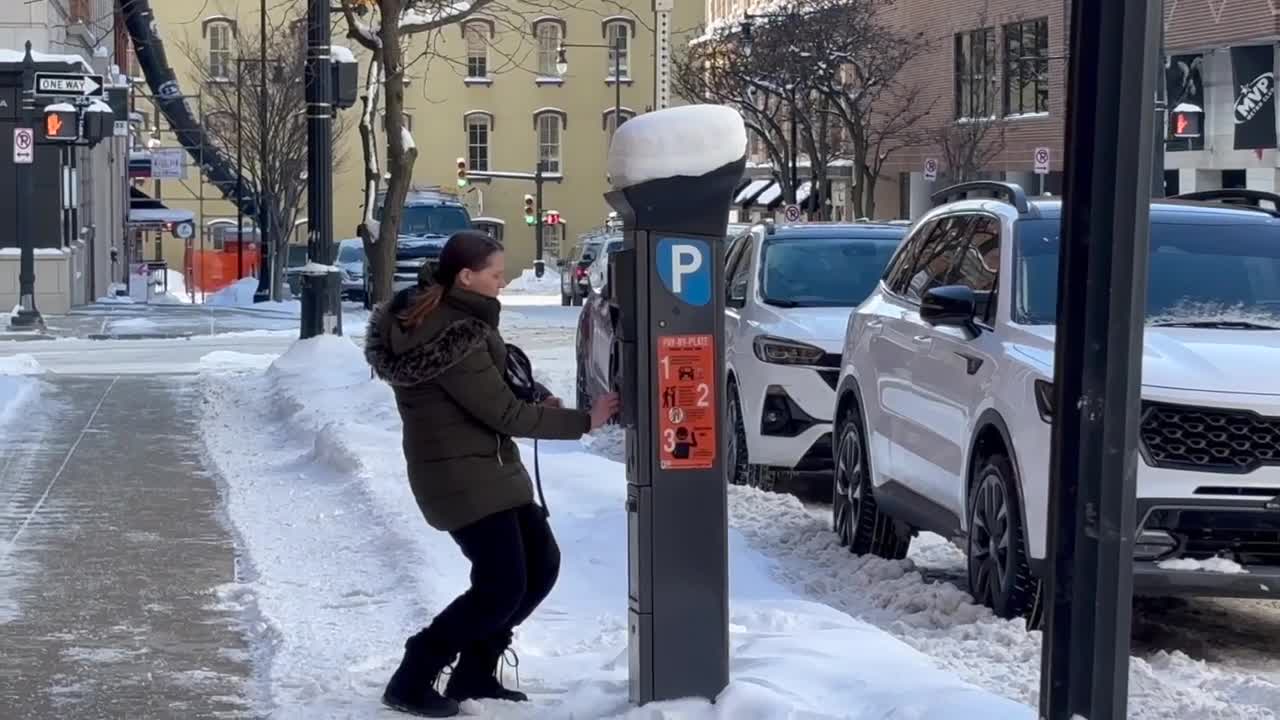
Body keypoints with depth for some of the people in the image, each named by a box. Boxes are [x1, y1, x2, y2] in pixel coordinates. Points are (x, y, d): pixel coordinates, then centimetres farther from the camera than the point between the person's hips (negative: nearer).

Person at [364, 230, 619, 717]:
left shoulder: (433, 317, 7)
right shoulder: (453, 338, -24)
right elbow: (503, 414, -21)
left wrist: (531, 406, 3)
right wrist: (582, 421, -13)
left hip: (484, 468, 10)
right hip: (461, 476, -10)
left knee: (541, 566, 11)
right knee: (501, 589, -8)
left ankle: (474, 673, 20)